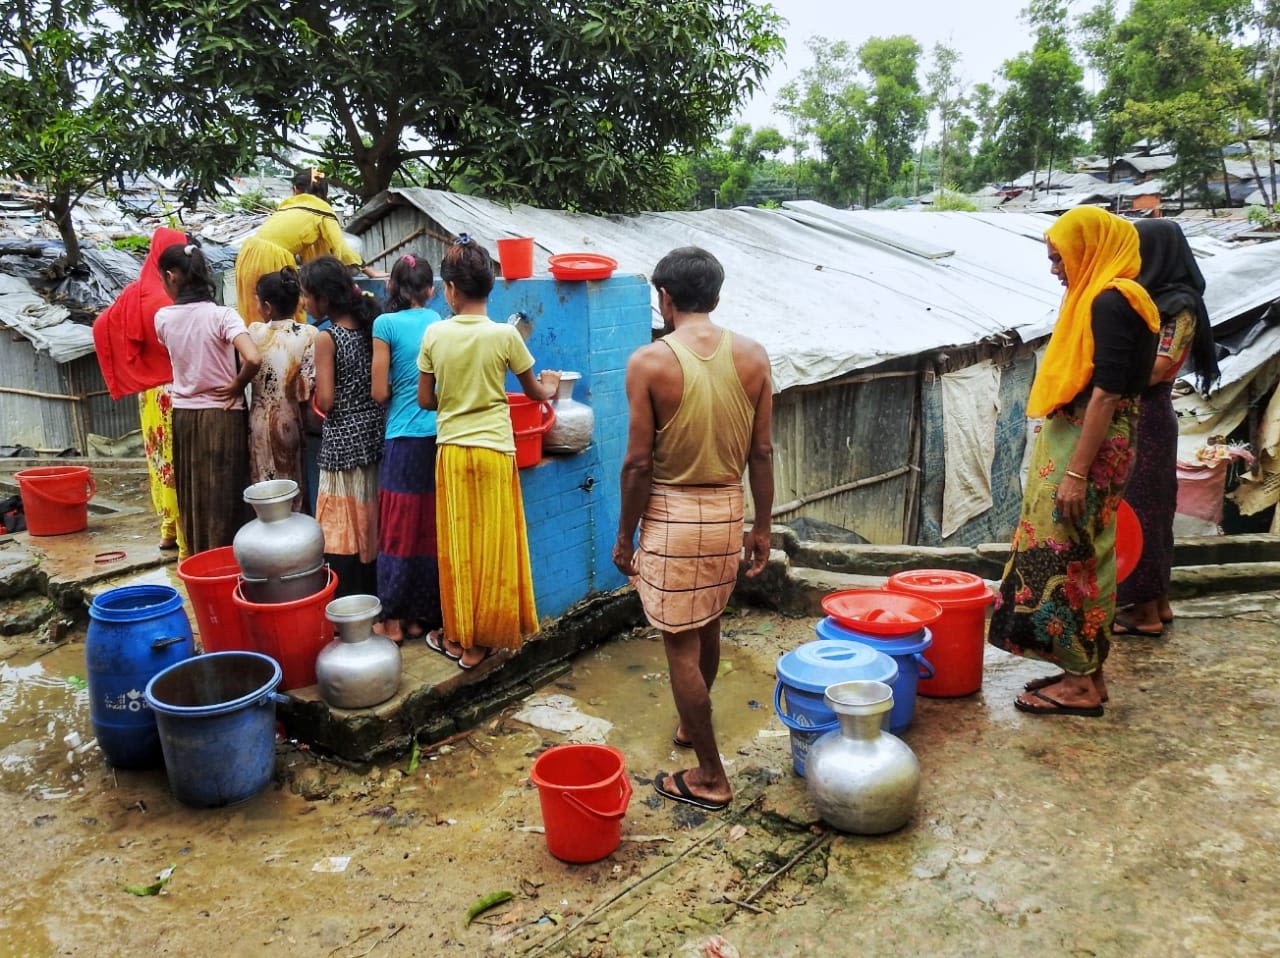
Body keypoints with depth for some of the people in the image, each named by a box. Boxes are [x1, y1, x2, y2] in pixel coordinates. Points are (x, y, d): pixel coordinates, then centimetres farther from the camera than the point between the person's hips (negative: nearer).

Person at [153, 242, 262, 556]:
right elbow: (253, 359, -27)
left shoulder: (163, 318, -1)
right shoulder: (222, 315, -13)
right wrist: (237, 385, -10)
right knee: (224, 500, 4)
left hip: (183, 415, 4)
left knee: (192, 499, 14)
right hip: (222, 415, -3)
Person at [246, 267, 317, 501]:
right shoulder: (309, 335, -10)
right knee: (294, 484, 11)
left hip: (260, 421, 1)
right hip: (292, 421, -1)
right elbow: (308, 388, -13)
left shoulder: (253, 332, -6)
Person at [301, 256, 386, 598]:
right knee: (371, 522, 15)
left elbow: (325, 401, -15)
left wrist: (315, 383, 3)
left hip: (343, 443, -6)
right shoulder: (368, 326, 4)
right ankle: (372, 595, 25)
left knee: (342, 530, 2)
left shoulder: (327, 338, -13)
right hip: (375, 436, 7)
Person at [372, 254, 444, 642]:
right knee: (432, 530, 10)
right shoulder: (436, 321, 7)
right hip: (440, 435, 4)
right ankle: (424, 615, 19)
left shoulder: (386, 324, -5)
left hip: (405, 437, -4)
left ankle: (395, 619, 12)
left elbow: (380, 392, -4)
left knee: (399, 530, 5)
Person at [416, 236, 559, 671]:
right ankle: (478, 642, 17)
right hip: (494, 451, -2)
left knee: (456, 545, 13)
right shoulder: (505, 334, -8)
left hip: (452, 450, 2)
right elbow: (533, 391, 6)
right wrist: (549, 389, 28)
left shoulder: (434, 334, -4)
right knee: (493, 546, 8)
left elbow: (425, 399, 2)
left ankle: (456, 635, 24)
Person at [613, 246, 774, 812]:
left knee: (681, 645, 6)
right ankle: (691, 725, 48)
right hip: (728, 509, 5)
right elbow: (762, 453, 1)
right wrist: (762, 527, 10)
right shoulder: (752, 357, -2)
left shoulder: (649, 361, -14)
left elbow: (639, 462, -13)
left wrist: (625, 536, -2)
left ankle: (710, 777, 16)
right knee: (708, 627, 25)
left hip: (671, 513, -5)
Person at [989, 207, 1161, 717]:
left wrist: (1076, 472, -23)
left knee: (1069, 559, -3)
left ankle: (1082, 683, 7)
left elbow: (1106, 392, -22)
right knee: (1077, 559, 13)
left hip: (1088, 450, -10)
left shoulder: (1111, 301, -15)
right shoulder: (1099, 298, 15)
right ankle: (1082, 671, 22)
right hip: (1075, 443, 10)